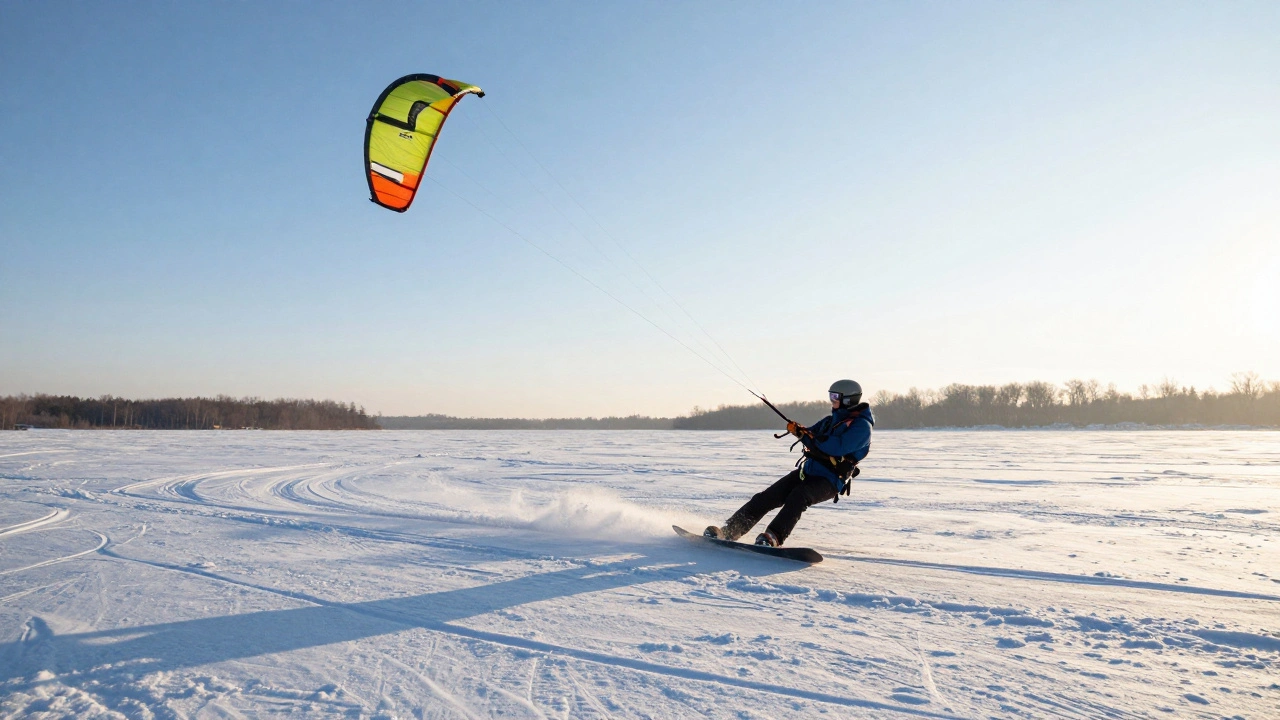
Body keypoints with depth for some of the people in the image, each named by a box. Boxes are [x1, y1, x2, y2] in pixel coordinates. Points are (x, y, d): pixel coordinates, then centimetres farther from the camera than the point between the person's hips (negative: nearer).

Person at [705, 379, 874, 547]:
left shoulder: (862, 426, -9)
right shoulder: (833, 419, 17)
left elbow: (837, 447, -23)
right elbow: (811, 435, 17)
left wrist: (805, 435, -16)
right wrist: (799, 430, -6)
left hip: (828, 482, -7)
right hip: (806, 471, 7)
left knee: (798, 496, -37)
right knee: (765, 497, -7)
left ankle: (774, 537, -44)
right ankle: (729, 530, -10)